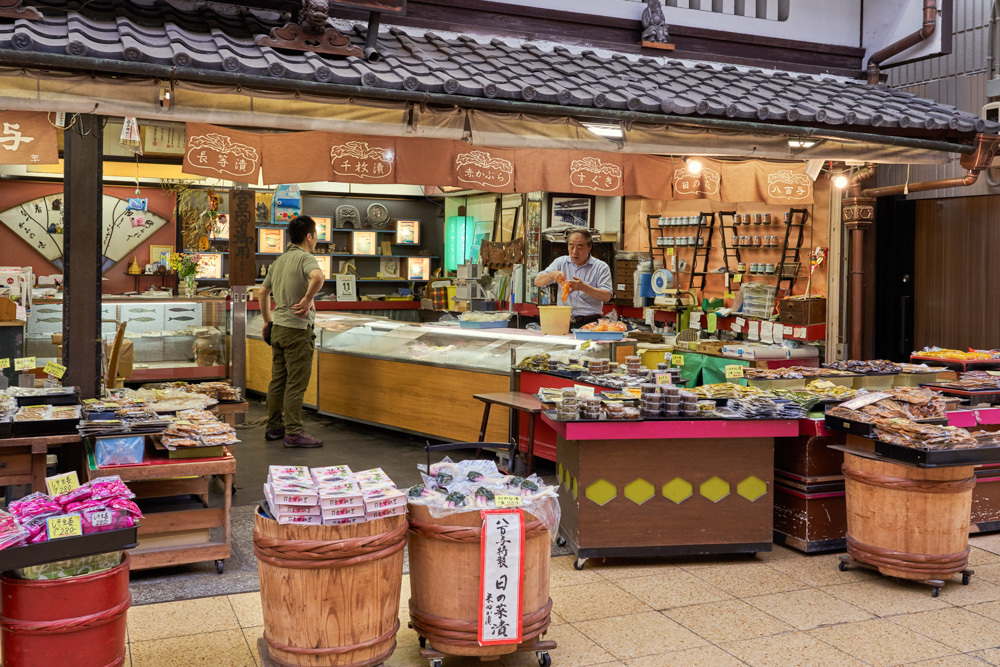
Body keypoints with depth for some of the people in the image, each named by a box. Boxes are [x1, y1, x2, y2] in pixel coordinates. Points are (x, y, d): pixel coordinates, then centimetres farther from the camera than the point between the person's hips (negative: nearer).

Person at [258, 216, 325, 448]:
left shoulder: (279, 260, 16)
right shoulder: (305, 257, -11)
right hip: (297, 328, -8)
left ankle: (274, 427, 20)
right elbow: (317, 276, -34)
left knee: (278, 380, 13)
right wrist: (308, 299, -21)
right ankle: (293, 433, -3)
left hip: (278, 328, 9)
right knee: (296, 383, -5)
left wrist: (268, 321, 30)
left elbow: (263, 293, 23)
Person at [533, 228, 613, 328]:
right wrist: (552, 275, -13)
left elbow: (607, 297, -7)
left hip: (589, 323, -3)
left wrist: (584, 287, -22)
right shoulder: (560, 262, 14)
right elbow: (537, 282, 9)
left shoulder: (601, 267, 4)